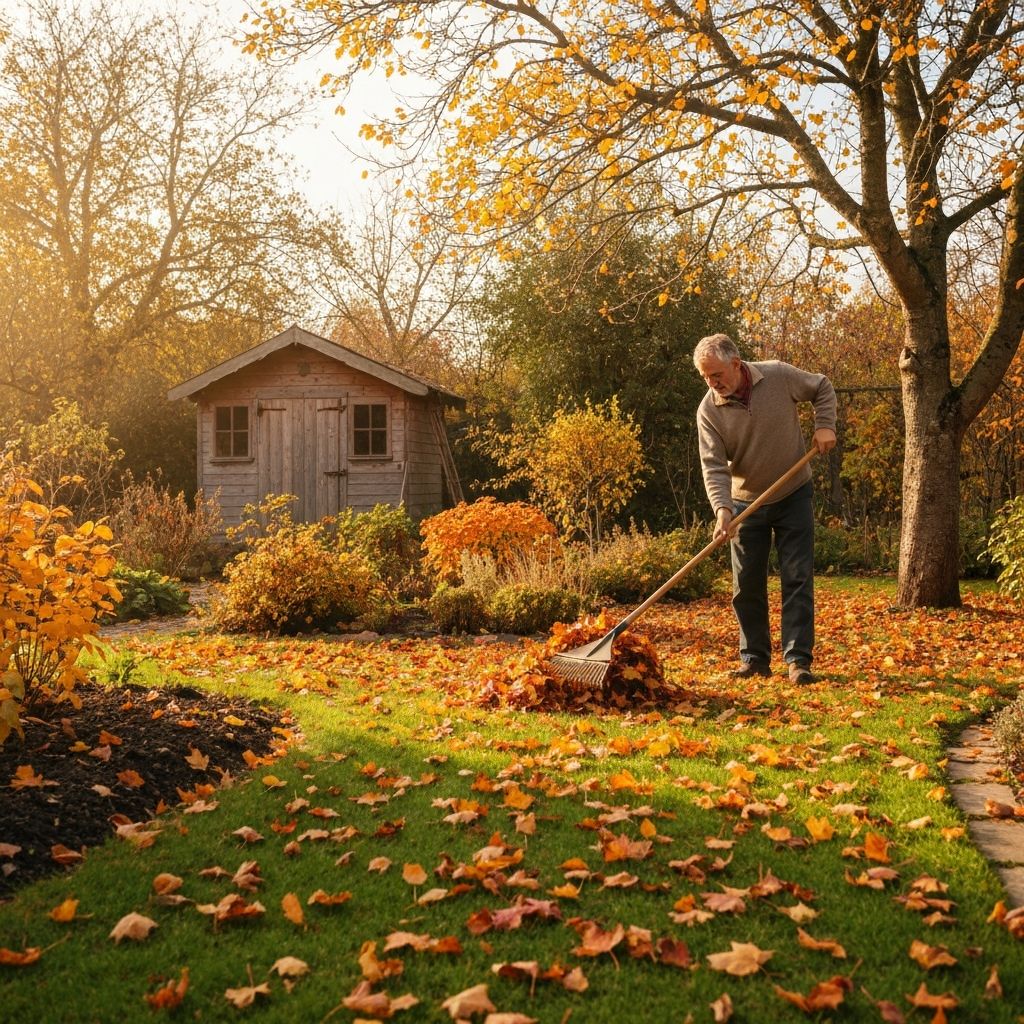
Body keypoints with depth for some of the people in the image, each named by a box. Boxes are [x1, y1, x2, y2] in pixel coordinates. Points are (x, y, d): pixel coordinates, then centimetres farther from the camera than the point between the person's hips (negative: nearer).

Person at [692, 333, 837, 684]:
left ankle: (798, 660, -1)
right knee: (747, 585, 4)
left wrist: (824, 426, -9)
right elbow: (714, 467, -18)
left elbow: (822, 388, 5)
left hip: (793, 496, -1)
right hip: (747, 503, 1)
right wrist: (722, 509, -32)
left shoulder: (779, 376, -13)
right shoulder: (708, 410, -14)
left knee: (798, 578, -4)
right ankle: (754, 659, 16)